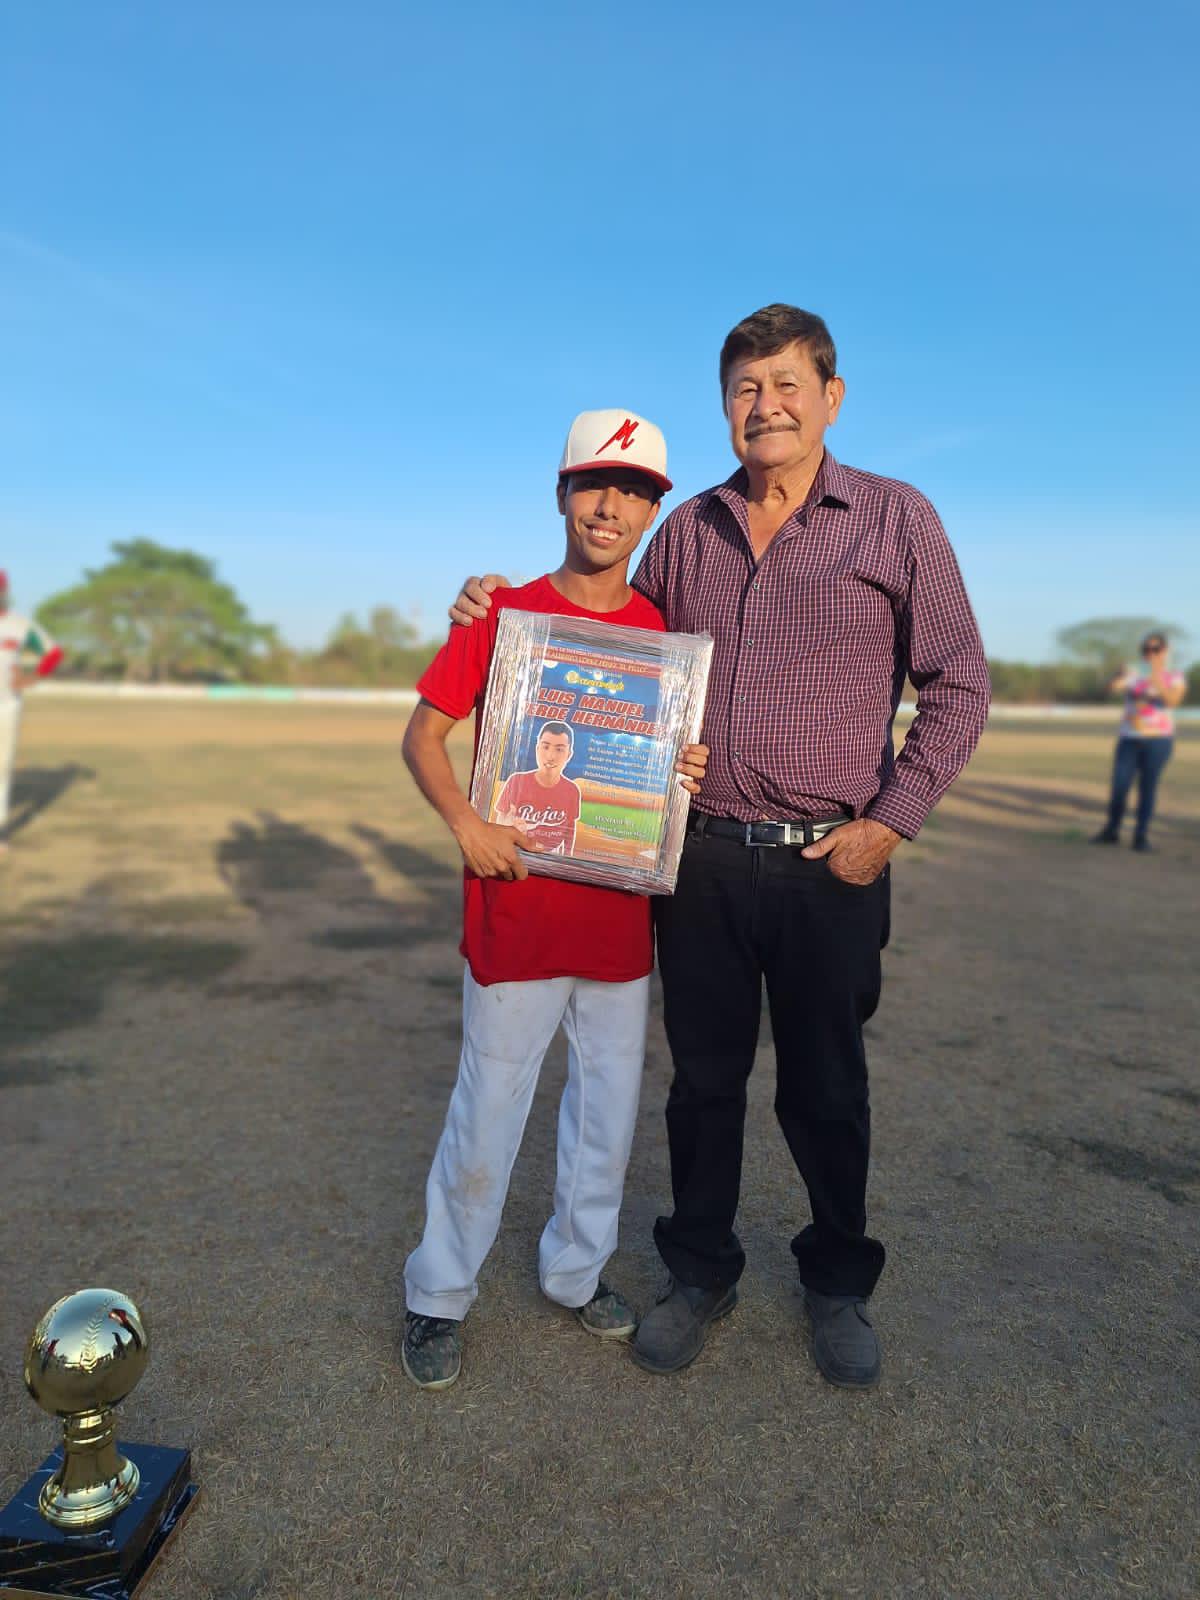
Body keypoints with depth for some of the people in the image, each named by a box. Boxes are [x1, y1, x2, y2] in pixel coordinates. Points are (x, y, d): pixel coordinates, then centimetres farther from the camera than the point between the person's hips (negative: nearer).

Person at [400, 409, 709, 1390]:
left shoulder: (664, 632, 6)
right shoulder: (501, 614, -4)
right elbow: (423, 733, -2)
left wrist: (692, 774, -8)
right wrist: (464, 822, -18)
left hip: (621, 913, 4)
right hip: (515, 911, -3)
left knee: (609, 1105, 16)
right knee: (487, 1114, 6)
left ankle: (577, 1270, 38)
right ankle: (440, 1297, 28)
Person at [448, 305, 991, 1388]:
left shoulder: (897, 518, 0)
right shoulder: (688, 530, 8)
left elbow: (958, 687, 0)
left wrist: (892, 820, -7)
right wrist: (508, 611, 4)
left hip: (831, 866, -2)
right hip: (702, 858, 3)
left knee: (826, 1091, 13)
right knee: (704, 1077, 14)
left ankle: (839, 1282, 37)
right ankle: (701, 1273, 35)